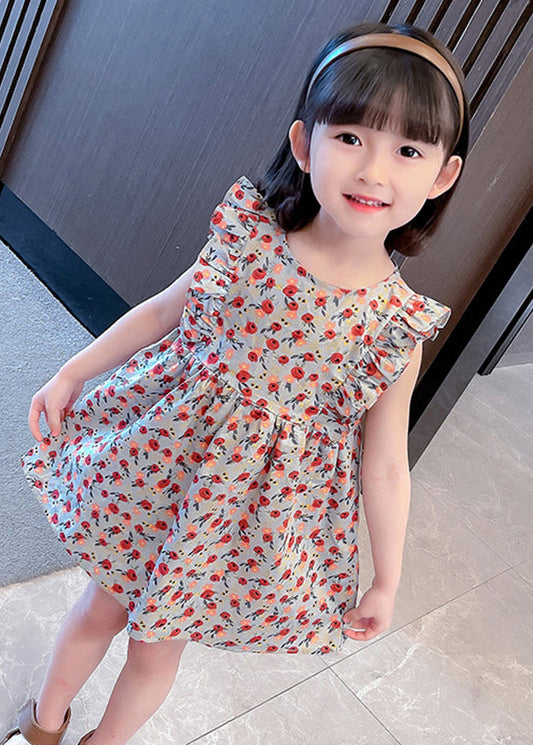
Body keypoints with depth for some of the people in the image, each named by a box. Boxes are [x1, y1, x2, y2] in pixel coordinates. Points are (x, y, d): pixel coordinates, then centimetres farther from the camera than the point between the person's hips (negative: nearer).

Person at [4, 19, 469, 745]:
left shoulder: (398, 326, -17)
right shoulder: (248, 236, -15)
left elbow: (385, 467, -6)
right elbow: (165, 309, 2)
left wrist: (386, 580, 2)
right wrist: (71, 374, 9)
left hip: (249, 517, -1)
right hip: (157, 467, 2)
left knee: (156, 646, 18)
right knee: (101, 609, 23)